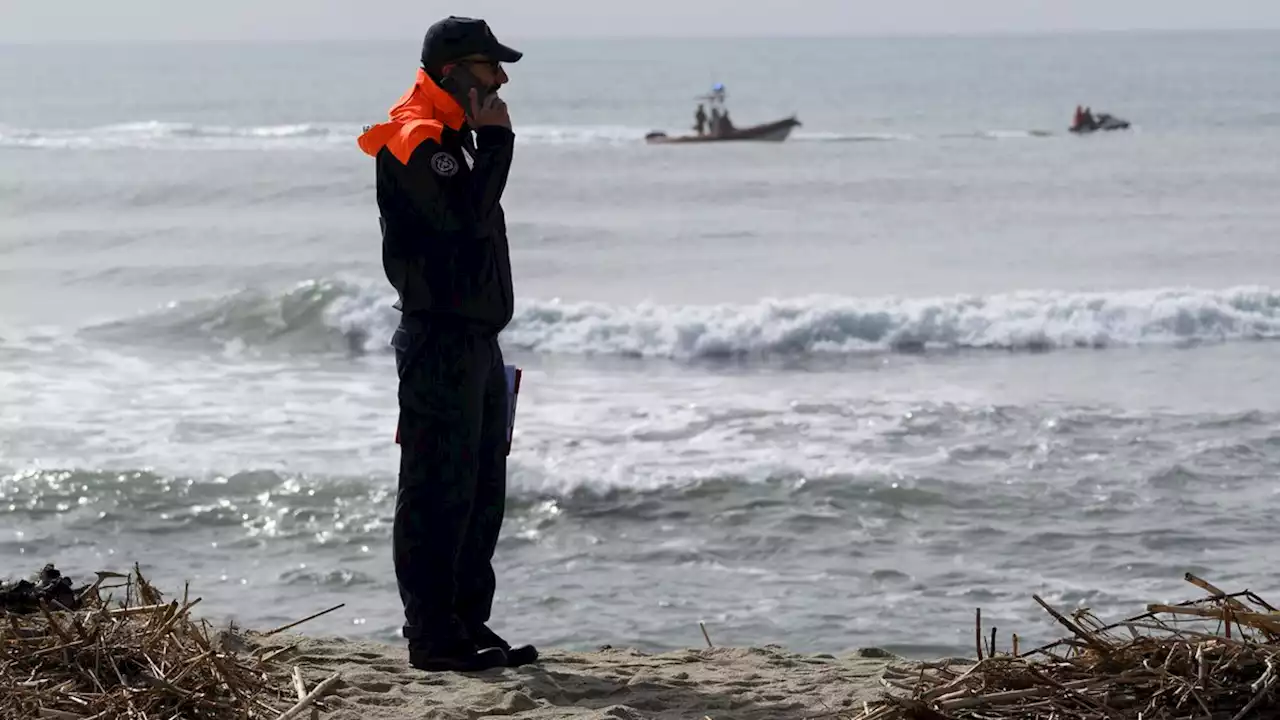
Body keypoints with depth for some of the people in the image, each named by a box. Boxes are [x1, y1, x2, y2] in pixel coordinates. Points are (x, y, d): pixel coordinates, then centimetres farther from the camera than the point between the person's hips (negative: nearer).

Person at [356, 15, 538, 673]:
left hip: (475, 338, 10)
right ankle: (433, 636, -6)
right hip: (439, 340, -10)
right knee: (438, 490, -8)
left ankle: (468, 625, 19)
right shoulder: (414, 140, -12)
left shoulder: (455, 139, 20)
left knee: (481, 491, 12)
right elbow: (467, 213, -25)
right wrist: (496, 139, -16)